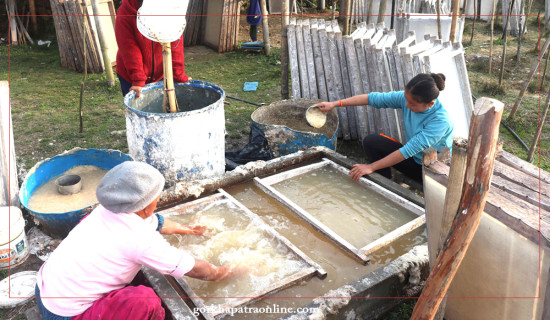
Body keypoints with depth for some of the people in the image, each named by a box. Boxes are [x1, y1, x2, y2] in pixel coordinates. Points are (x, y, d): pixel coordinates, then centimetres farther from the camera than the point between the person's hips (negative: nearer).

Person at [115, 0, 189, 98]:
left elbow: (175, 46, -11)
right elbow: (130, 51, -21)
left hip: (159, 76, 2)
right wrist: (138, 80, -24)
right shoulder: (125, 14, -18)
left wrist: (179, 76, -13)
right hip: (130, 76, -2)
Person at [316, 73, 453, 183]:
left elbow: (408, 151, -32)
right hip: (414, 159, 6)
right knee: (370, 141, -13)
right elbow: (373, 98, -9)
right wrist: (335, 104, -11)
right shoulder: (407, 97, -14)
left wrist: (371, 167, -30)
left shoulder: (440, 121, -31)